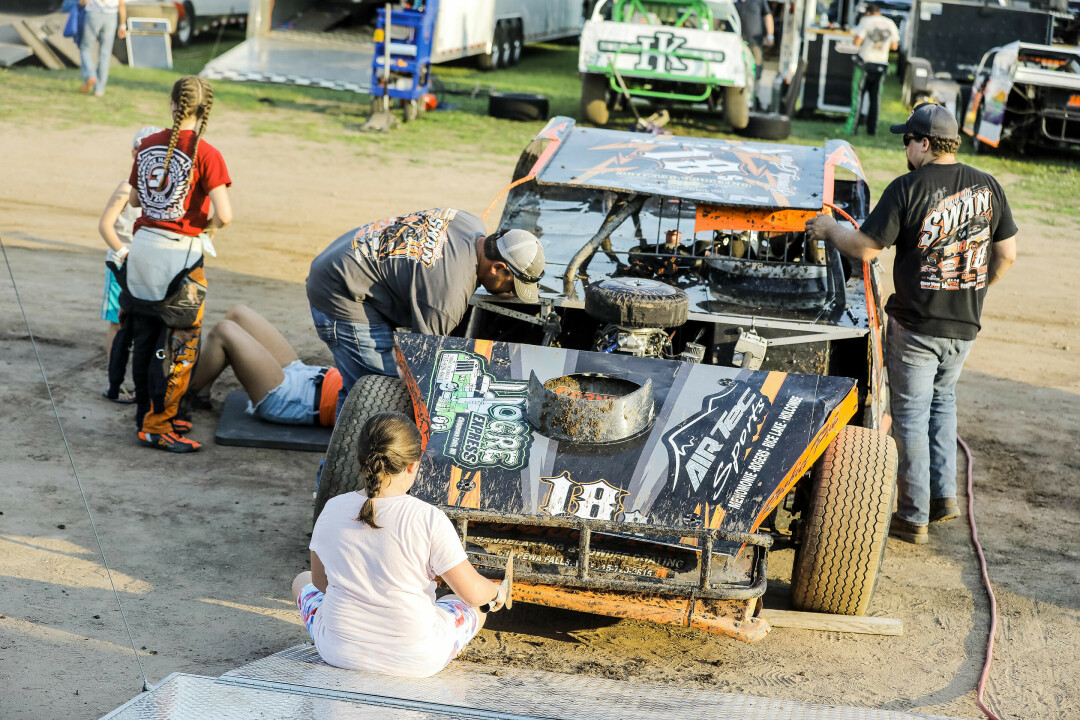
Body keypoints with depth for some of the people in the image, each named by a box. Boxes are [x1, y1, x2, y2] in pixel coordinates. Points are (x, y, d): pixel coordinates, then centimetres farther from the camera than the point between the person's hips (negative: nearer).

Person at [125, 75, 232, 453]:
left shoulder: (148, 145, 3)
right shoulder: (205, 154, -14)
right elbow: (224, 214, -20)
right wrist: (208, 226, 0)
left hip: (143, 247, 6)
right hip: (179, 252, -6)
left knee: (145, 339, 17)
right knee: (178, 344, 4)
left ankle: (148, 414, 28)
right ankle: (156, 426, 6)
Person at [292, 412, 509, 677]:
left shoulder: (332, 510, -8)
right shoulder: (429, 519, -19)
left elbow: (321, 580, 6)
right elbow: (472, 592, -13)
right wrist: (496, 593, 10)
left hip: (340, 651, 3)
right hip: (414, 660, -2)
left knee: (303, 581, 33)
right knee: (476, 605, 28)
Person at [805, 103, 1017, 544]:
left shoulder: (908, 189, -15)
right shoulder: (987, 187, 1)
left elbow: (865, 248, -15)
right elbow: (1006, 254, 6)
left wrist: (829, 229, 2)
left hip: (915, 325, -5)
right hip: (965, 326, 5)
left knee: (911, 416, 6)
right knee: (942, 400, 25)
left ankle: (913, 517, 11)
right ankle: (944, 494, 21)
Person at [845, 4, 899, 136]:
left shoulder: (866, 21, -6)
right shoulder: (890, 24, 7)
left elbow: (857, 42, -13)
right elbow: (894, 46, 11)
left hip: (865, 62, -4)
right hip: (881, 64, 4)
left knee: (857, 95, 1)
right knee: (875, 98, 10)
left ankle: (852, 127, -2)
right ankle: (872, 129, 11)